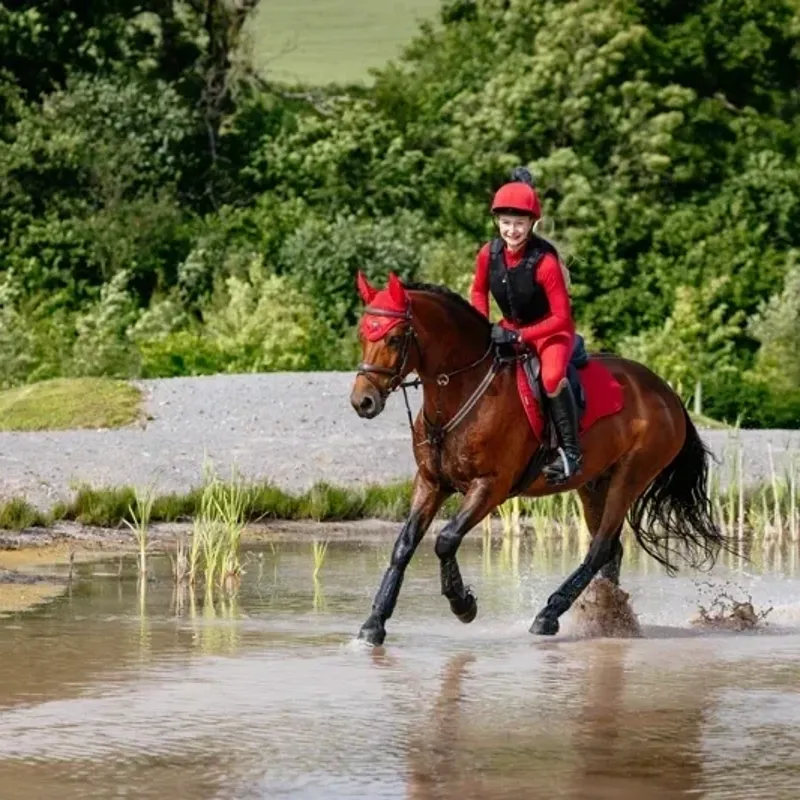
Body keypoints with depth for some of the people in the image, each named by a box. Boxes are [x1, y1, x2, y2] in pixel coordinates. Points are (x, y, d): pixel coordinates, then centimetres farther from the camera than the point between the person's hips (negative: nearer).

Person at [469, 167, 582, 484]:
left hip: (551, 331, -7)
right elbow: (478, 292, 9)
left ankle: (570, 451, -25)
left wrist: (519, 336, -30)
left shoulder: (545, 262, -27)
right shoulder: (489, 254, -11)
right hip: (510, 328, 7)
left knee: (552, 377, -35)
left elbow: (561, 317, -25)